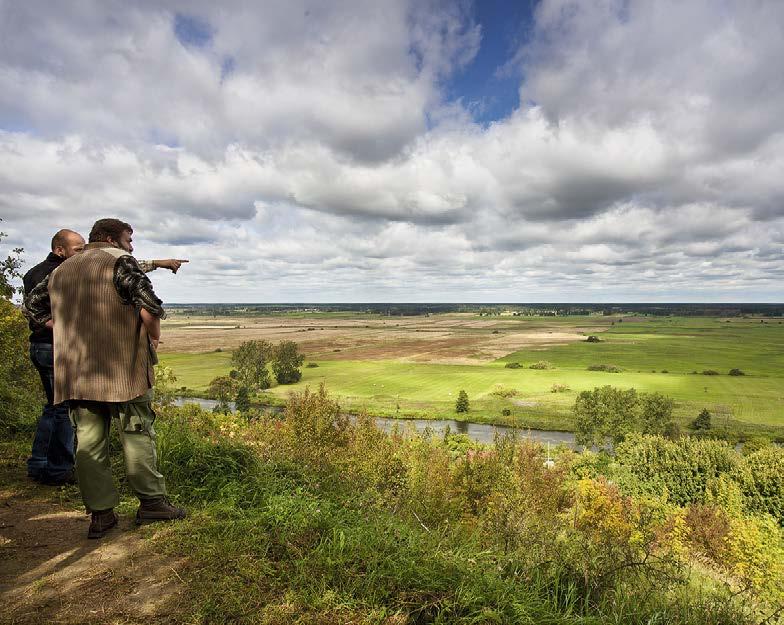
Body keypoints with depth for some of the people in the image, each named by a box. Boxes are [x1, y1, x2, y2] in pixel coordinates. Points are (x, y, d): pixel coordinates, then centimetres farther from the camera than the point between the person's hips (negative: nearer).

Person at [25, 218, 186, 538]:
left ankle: (100, 514, 14)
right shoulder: (119, 261, -6)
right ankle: (151, 502, 12)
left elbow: (33, 306, 27)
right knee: (136, 434, 5)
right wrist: (154, 337, -3)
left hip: (74, 371, 6)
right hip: (121, 368, -6)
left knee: (89, 441, 9)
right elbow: (150, 305, -20)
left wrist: (69, 329, 20)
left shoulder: (61, 270, 18)